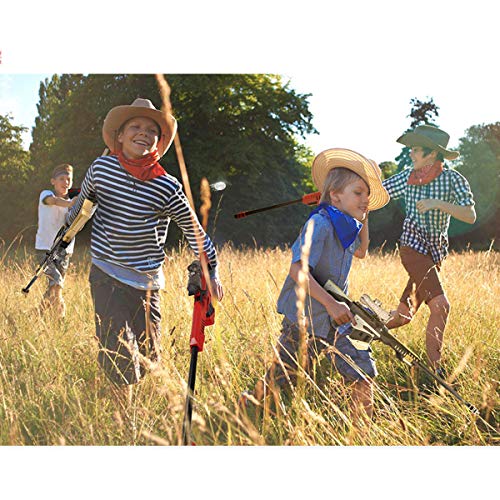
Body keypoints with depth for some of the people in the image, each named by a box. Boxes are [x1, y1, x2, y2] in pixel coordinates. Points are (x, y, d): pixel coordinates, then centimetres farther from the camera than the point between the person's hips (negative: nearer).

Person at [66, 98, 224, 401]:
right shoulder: (101, 168, -4)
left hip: (147, 284, 1)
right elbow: (82, 203, 16)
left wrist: (212, 272, 3)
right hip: (107, 276, 0)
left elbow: (195, 230, 1)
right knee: (121, 358, -10)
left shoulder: (167, 187, -10)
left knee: (149, 359, 9)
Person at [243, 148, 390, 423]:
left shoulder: (346, 225, 7)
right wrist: (331, 304, -33)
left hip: (337, 320, 8)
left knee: (363, 375, 1)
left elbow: (360, 251, 30)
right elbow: (297, 269, -29)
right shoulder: (320, 224, -20)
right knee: (279, 383, 3)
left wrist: (363, 218, 15)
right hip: (304, 320, -8)